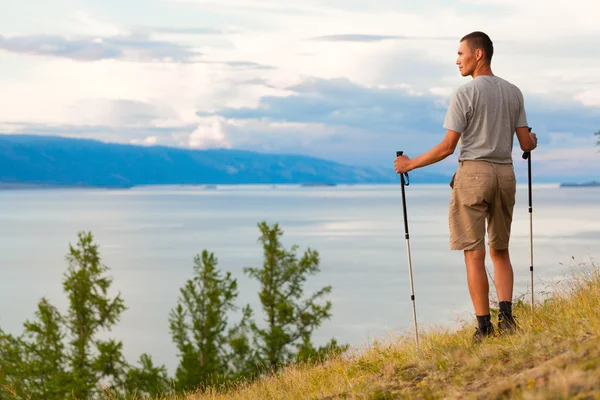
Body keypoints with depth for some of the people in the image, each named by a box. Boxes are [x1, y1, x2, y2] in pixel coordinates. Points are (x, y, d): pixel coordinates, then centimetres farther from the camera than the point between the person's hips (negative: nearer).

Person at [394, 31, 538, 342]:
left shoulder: (465, 94, -9)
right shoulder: (514, 92, 9)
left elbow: (447, 147, -11)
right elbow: (526, 144, 10)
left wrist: (411, 164, 0)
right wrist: (533, 141, 34)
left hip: (473, 171, -6)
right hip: (505, 174, 6)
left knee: (475, 254, -1)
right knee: (500, 250, 14)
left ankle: (484, 326, -2)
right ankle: (506, 315, -2)